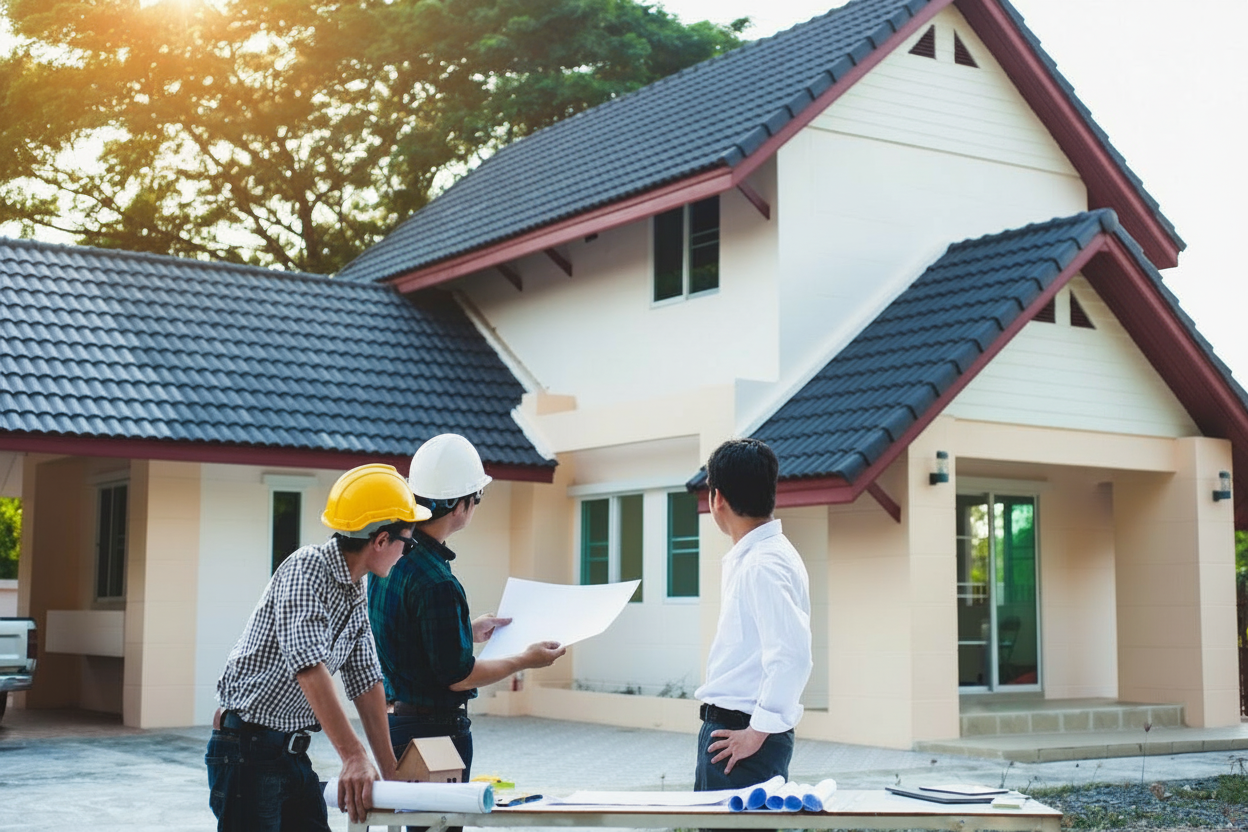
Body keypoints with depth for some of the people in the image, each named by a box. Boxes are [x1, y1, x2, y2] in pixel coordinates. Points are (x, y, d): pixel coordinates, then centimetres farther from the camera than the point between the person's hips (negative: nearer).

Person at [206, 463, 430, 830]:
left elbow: (366, 681, 13)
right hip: (248, 750, -8)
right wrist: (353, 755, -35)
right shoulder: (307, 567, -18)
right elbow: (308, 665, -29)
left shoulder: (356, 594, 10)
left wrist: (391, 771, 9)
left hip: (294, 754, 9)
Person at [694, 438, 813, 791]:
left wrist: (758, 731, -20)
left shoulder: (763, 565, -18)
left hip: (743, 737, -10)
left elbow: (792, 655, -27)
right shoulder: (745, 558, 13)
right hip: (728, 727, 10)